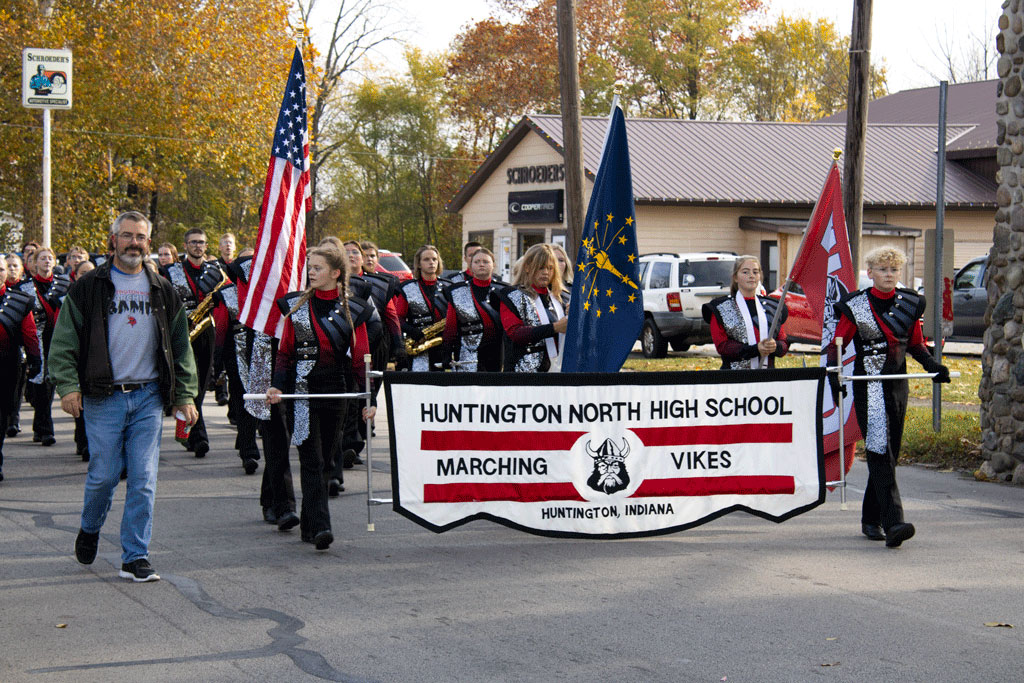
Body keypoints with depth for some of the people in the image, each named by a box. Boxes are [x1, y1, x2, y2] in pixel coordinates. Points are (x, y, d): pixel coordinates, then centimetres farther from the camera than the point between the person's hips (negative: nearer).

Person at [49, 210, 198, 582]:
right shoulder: (88, 287, 3)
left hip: (148, 398, 2)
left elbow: (180, 346, 15)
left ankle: (135, 557, 5)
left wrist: (184, 395, 9)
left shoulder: (163, 291, 12)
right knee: (104, 475, 0)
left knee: (143, 479, -1)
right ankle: (90, 528, 30)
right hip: (104, 397, -2)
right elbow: (64, 340, 1)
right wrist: (68, 385, -10)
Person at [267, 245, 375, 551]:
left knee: (323, 458, 8)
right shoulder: (297, 305, 5)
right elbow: (286, 351, 5)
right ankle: (319, 526, -17)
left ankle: (308, 522, 22)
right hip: (303, 391, -1)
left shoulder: (352, 309, 4)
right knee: (312, 460, -10)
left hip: (337, 391, 1)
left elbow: (360, 356, 4)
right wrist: (278, 386, -9)